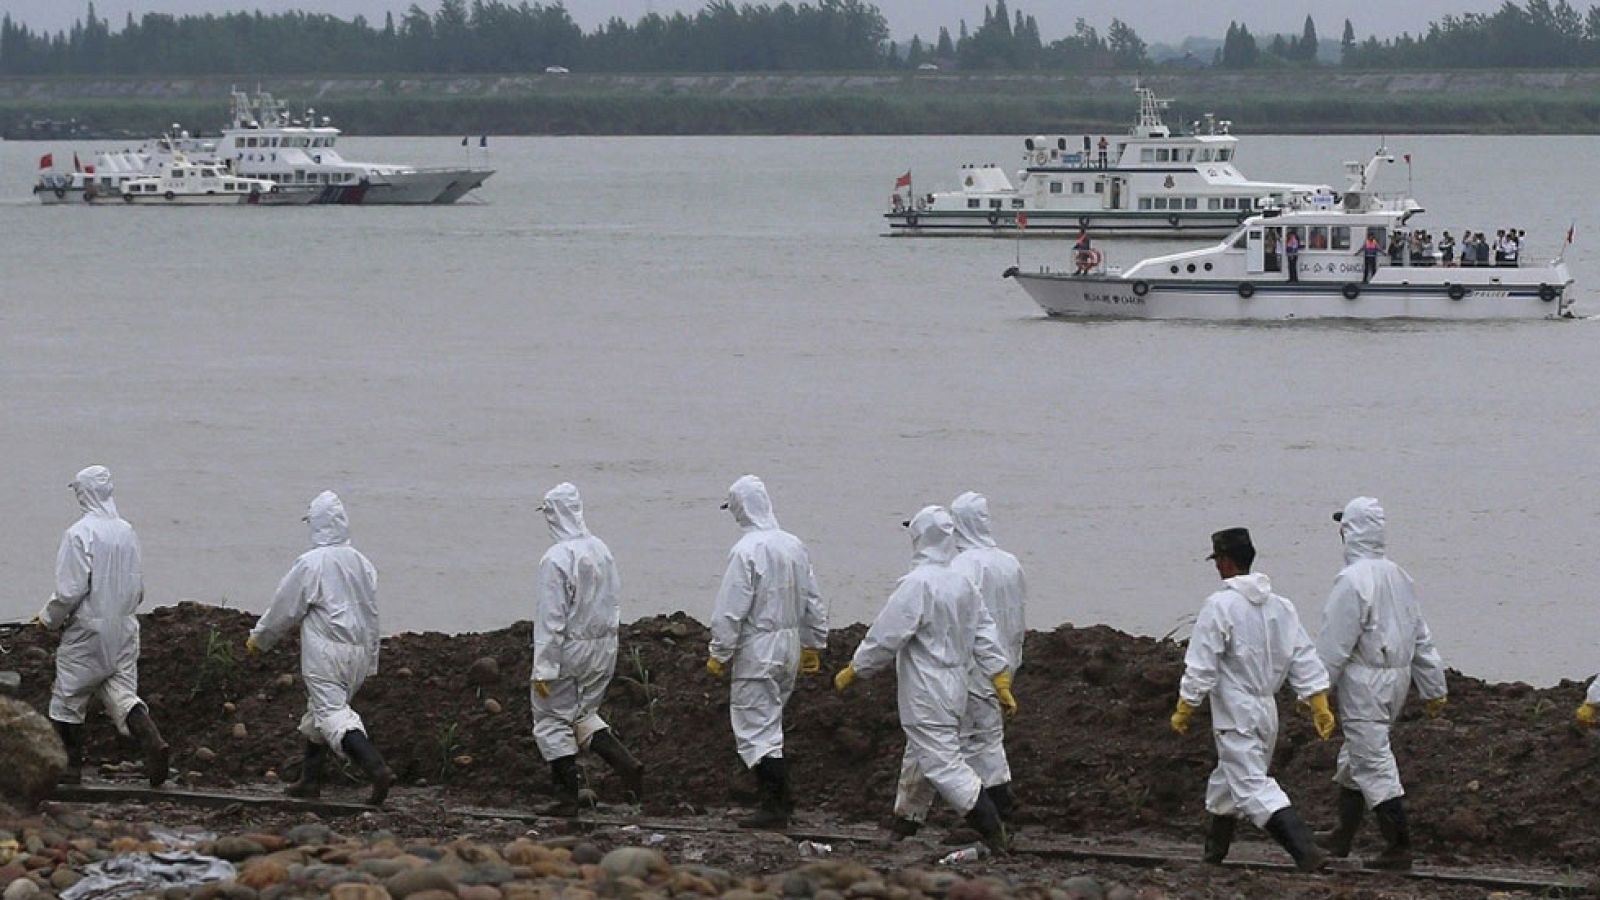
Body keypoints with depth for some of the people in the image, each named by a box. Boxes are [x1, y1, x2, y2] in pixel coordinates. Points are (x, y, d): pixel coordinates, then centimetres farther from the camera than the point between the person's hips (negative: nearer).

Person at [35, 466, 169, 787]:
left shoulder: (79, 534, -15)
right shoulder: (127, 532, 6)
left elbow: (70, 590, -17)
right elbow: (139, 586, 12)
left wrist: (48, 619, -2)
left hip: (87, 630, -6)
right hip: (124, 628, 6)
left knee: (69, 699, 8)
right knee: (121, 691, 6)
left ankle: (72, 767, 12)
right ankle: (151, 740, -19)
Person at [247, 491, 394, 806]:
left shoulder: (310, 564, -11)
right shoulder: (362, 564, 11)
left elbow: (284, 609, -4)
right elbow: (372, 616, 17)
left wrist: (258, 639, 12)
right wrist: (370, 661, 24)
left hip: (325, 651, -8)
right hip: (357, 653, 8)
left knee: (332, 713, -13)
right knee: (318, 713, 20)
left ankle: (377, 769, -31)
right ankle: (310, 780, 24)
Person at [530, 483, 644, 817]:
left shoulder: (555, 559, -19)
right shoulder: (601, 551, 4)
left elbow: (550, 619, -20)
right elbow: (615, 604, 11)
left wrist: (543, 669, -17)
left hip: (567, 651, -7)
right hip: (602, 650, 7)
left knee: (553, 721, 7)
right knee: (583, 713, 22)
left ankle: (568, 797, 8)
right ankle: (625, 763, 3)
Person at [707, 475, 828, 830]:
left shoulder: (746, 551, -17)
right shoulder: (794, 546, 7)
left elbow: (731, 610, -17)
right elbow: (813, 603, 15)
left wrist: (719, 654, -9)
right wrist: (813, 645, 23)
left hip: (756, 651, -8)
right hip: (790, 647, 8)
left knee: (756, 728, -4)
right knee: (768, 725, 18)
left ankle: (777, 805, -8)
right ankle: (776, 800, 18)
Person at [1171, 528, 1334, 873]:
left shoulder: (1220, 606, -15)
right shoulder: (1280, 606, 6)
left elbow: (1201, 666, -14)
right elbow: (1304, 659, 5)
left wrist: (1184, 710, -5)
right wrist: (1320, 705, 7)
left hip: (1235, 713, -8)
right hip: (1267, 710, 8)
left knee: (1253, 786, -10)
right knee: (1228, 776, 24)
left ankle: (1306, 850, -25)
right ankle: (1214, 850, 39)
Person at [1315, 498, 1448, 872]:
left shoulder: (1352, 580, -18)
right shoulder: (1398, 576, 9)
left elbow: (1334, 644, -17)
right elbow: (1421, 637, 14)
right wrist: (1434, 689, 19)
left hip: (1365, 683, -9)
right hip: (1397, 680, 9)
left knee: (1373, 763, -5)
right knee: (1355, 756, 21)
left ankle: (1398, 847, -7)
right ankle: (1343, 837, 31)